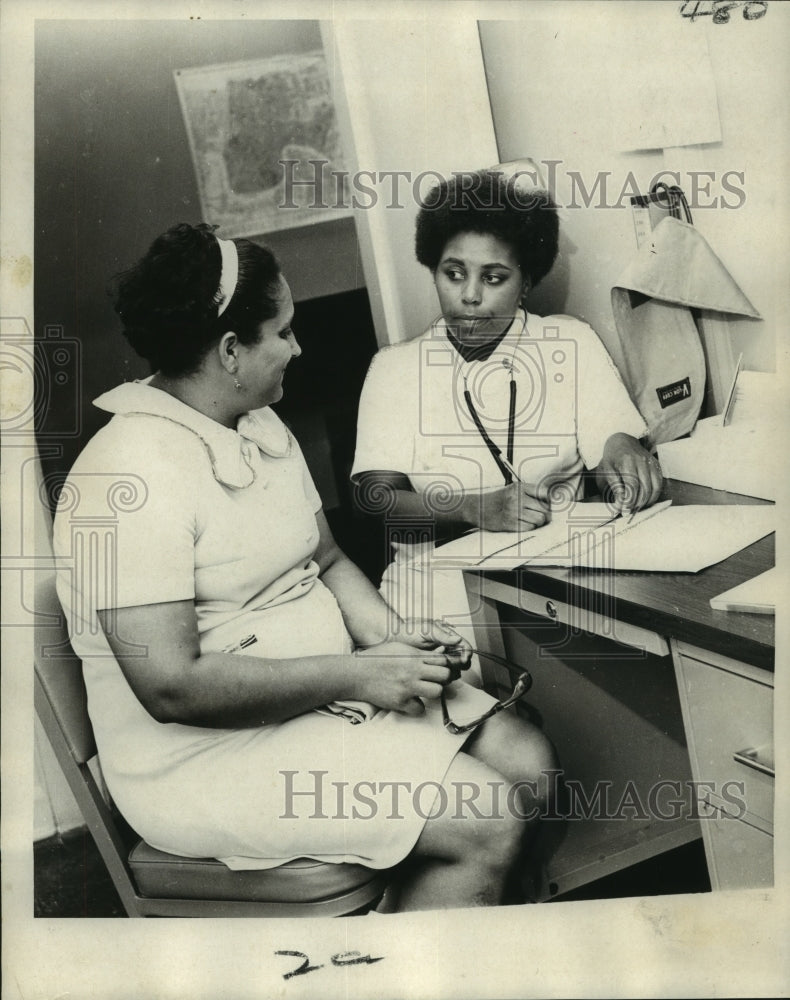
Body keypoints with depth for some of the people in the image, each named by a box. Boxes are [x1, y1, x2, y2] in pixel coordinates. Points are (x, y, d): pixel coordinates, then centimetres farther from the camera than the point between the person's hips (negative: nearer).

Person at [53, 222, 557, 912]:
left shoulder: (263, 429, 9)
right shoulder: (131, 477, -22)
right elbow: (173, 687, -26)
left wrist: (391, 637, -3)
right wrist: (357, 676, -21)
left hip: (322, 695, 9)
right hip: (211, 756, -9)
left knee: (529, 764, -1)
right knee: (489, 822, -17)